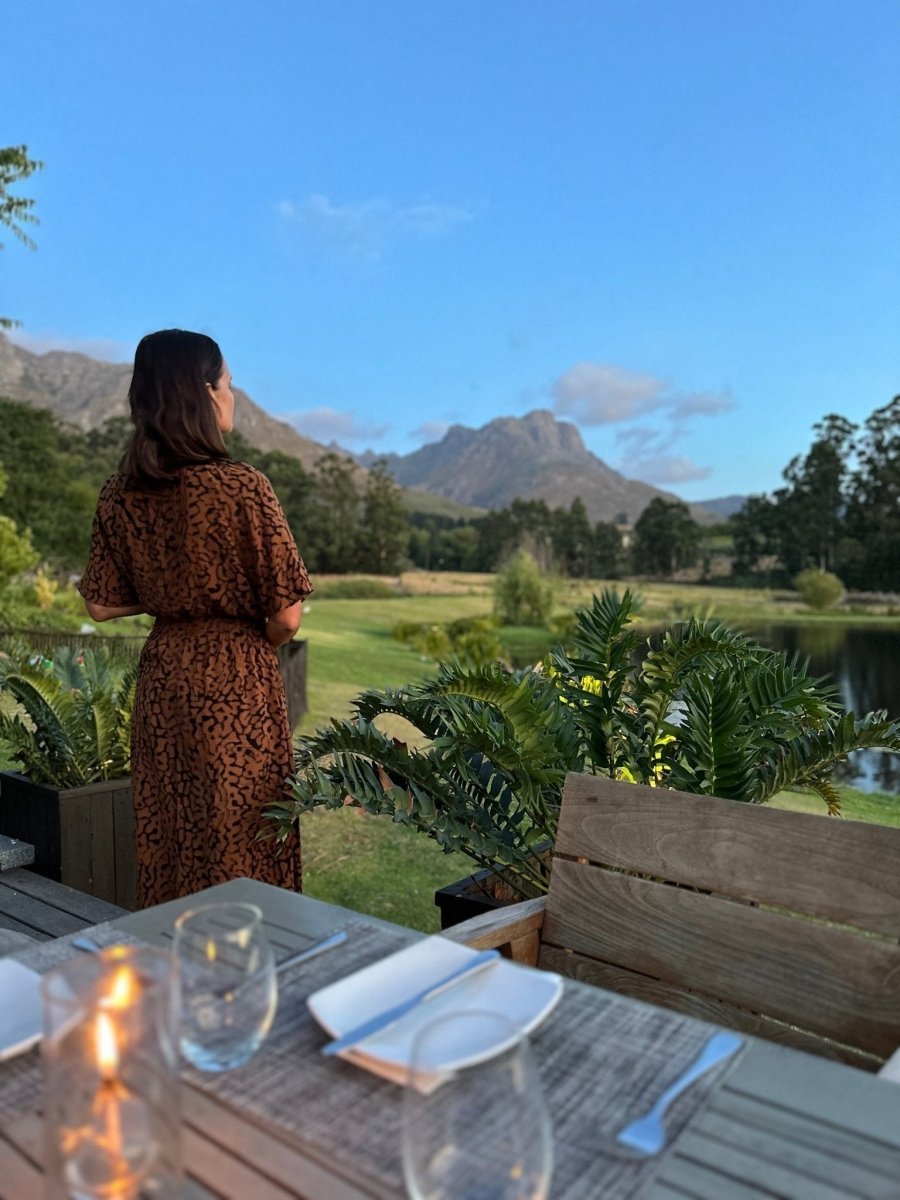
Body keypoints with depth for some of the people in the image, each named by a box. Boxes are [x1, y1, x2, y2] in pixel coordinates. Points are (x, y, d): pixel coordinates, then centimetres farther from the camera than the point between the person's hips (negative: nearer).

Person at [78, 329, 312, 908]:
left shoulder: (121, 493, -1)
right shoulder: (242, 486, -18)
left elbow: (101, 604, 6)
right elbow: (286, 618, -16)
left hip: (162, 676, 6)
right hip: (237, 684, -6)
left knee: (167, 837, 19)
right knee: (242, 843, 8)